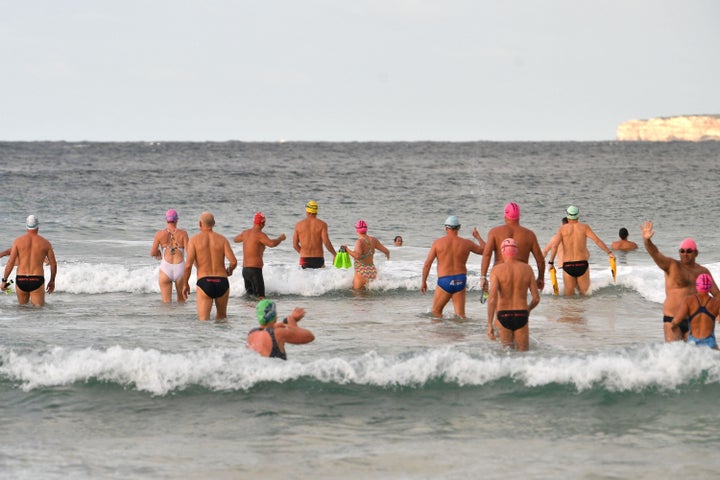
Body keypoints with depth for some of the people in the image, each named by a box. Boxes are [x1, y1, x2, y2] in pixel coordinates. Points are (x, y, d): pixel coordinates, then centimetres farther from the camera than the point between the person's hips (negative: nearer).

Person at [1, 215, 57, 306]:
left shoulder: (18, 241, 2)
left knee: (23, 306, 17)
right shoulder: (45, 243, 5)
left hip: (21, 279, 1)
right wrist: (52, 281, 22)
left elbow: (10, 263, -3)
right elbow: (53, 264, 9)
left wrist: (4, 281, 5)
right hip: (37, 281, -1)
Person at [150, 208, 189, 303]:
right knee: (181, 300, 20)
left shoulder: (160, 234, 0)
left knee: (166, 302, 3)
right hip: (180, 269, 0)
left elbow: (152, 253, 3)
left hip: (165, 270, 0)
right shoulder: (182, 234, -2)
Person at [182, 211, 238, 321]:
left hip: (204, 283, -3)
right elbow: (233, 262, -4)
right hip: (222, 282, 3)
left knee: (203, 320, -6)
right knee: (221, 316, 24)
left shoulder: (194, 239, 2)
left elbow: (188, 265, -6)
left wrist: (185, 284, 7)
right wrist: (229, 270, 19)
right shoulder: (222, 239, 7)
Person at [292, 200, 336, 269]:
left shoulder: (298, 225, 5)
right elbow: (326, 242, -10)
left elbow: (295, 245, 7)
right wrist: (335, 255, 2)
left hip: (304, 259, 1)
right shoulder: (322, 224, -2)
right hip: (318, 259, -1)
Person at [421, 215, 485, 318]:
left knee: (436, 312, 11)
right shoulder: (466, 243, 1)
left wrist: (423, 282, 7)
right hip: (460, 281, 2)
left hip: (444, 281, -2)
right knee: (460, 315, 6)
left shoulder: (438, 243, -3)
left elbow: (427, 264, -4)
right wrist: (477, 236, 33)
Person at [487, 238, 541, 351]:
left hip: (503, 317, -1)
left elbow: (492, 298, -16)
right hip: (521, 316, 1)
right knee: (523, 353, 8)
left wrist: (489, 325, -13)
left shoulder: (496, 270, -6)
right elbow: (536, 298, 4)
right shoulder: (527, 269, 2)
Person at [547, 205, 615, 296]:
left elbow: (554, 246, -7)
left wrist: (550, 263, -2)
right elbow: (597, 241, -6)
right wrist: (609, 252, 0)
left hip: (567, 266, 1)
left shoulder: (563, 229, 3)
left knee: (569, 296, 6)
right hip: (582, 265, 0)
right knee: (584, 293, 11)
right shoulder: (584, 227, 2)